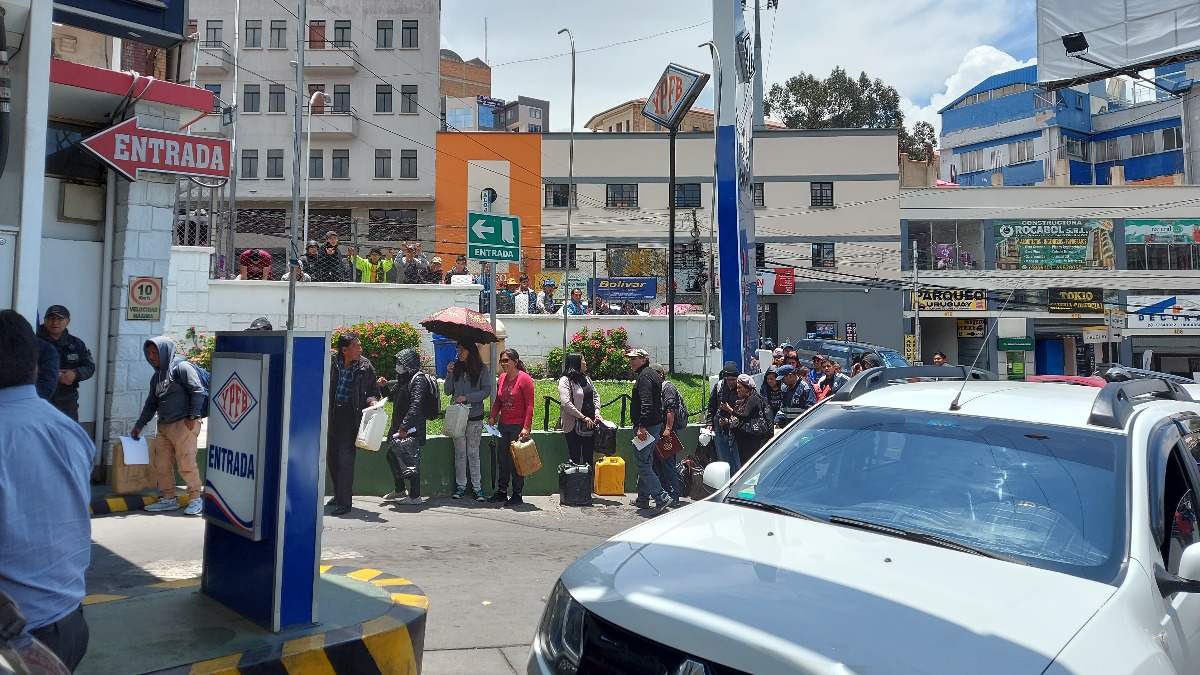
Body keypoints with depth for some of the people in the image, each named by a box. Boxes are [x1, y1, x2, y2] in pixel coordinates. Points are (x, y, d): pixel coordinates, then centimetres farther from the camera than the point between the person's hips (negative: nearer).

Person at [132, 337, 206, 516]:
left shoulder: (182, 367, -5)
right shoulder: (156, 377, 20)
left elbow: (197, 391, -12)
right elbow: (151, 404, 28)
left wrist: (193, 416, -15)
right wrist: (139, 425, 24)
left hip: (184, 424, -9)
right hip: (164, 426, 9)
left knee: (186, 463, -10)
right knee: (161, 464, 8)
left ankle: (195, 499, 0)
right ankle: (168, 499, 18)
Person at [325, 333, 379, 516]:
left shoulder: (365, 367, -4)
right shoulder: (331, 361, -4)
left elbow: (373, 391, 7)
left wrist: (372, 401, -13)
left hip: (351, 417, -3)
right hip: (332, 414, 3)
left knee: (345, 458, -10)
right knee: (331, 457, 14)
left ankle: (344, 502, -5)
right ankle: (339, 494, 33)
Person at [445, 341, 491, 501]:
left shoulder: (482, 368, -3)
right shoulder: (455, 367, 5)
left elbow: (486, 391, -7)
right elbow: (448, 391, 7)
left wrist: (467, 397, -15)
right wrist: (449, 374, -7)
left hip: (474, 416, -3)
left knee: (473, 453, 3)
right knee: (459, 453, 8)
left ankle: (477, 488, 8)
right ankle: (460, 486, 15)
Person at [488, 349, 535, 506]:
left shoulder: (524, 379, -12)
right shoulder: (502, 378, 8)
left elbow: (530, 405, -15)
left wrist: (526, 427, -21)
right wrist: (492, 417, 4)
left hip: (518, 426, -7)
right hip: (503, 425, 7)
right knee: (502, 459, 13)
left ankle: (517, 495, 11)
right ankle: (502, 491, 25)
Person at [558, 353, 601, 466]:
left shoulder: (586, 378, 11)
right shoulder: (565, 380, -12)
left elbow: (596, 395, 17)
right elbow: (566, 403, -20)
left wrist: (597, 411, -1)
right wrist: (583, 417, -17)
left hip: (590, 423, 7)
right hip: (574, 425, -7)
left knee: (589, 457, 11)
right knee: (575, 457, 1)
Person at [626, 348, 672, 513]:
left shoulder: (644, 376, -15)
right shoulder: (653, 374, 18)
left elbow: (646, 403, -26)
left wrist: (642, 427, -28)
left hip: (646, 426, -10)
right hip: (655, 425, 10)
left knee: (643, 464, -9)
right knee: (646, 462, 16)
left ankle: (662, 498, -13)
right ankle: (643, 499, 24)